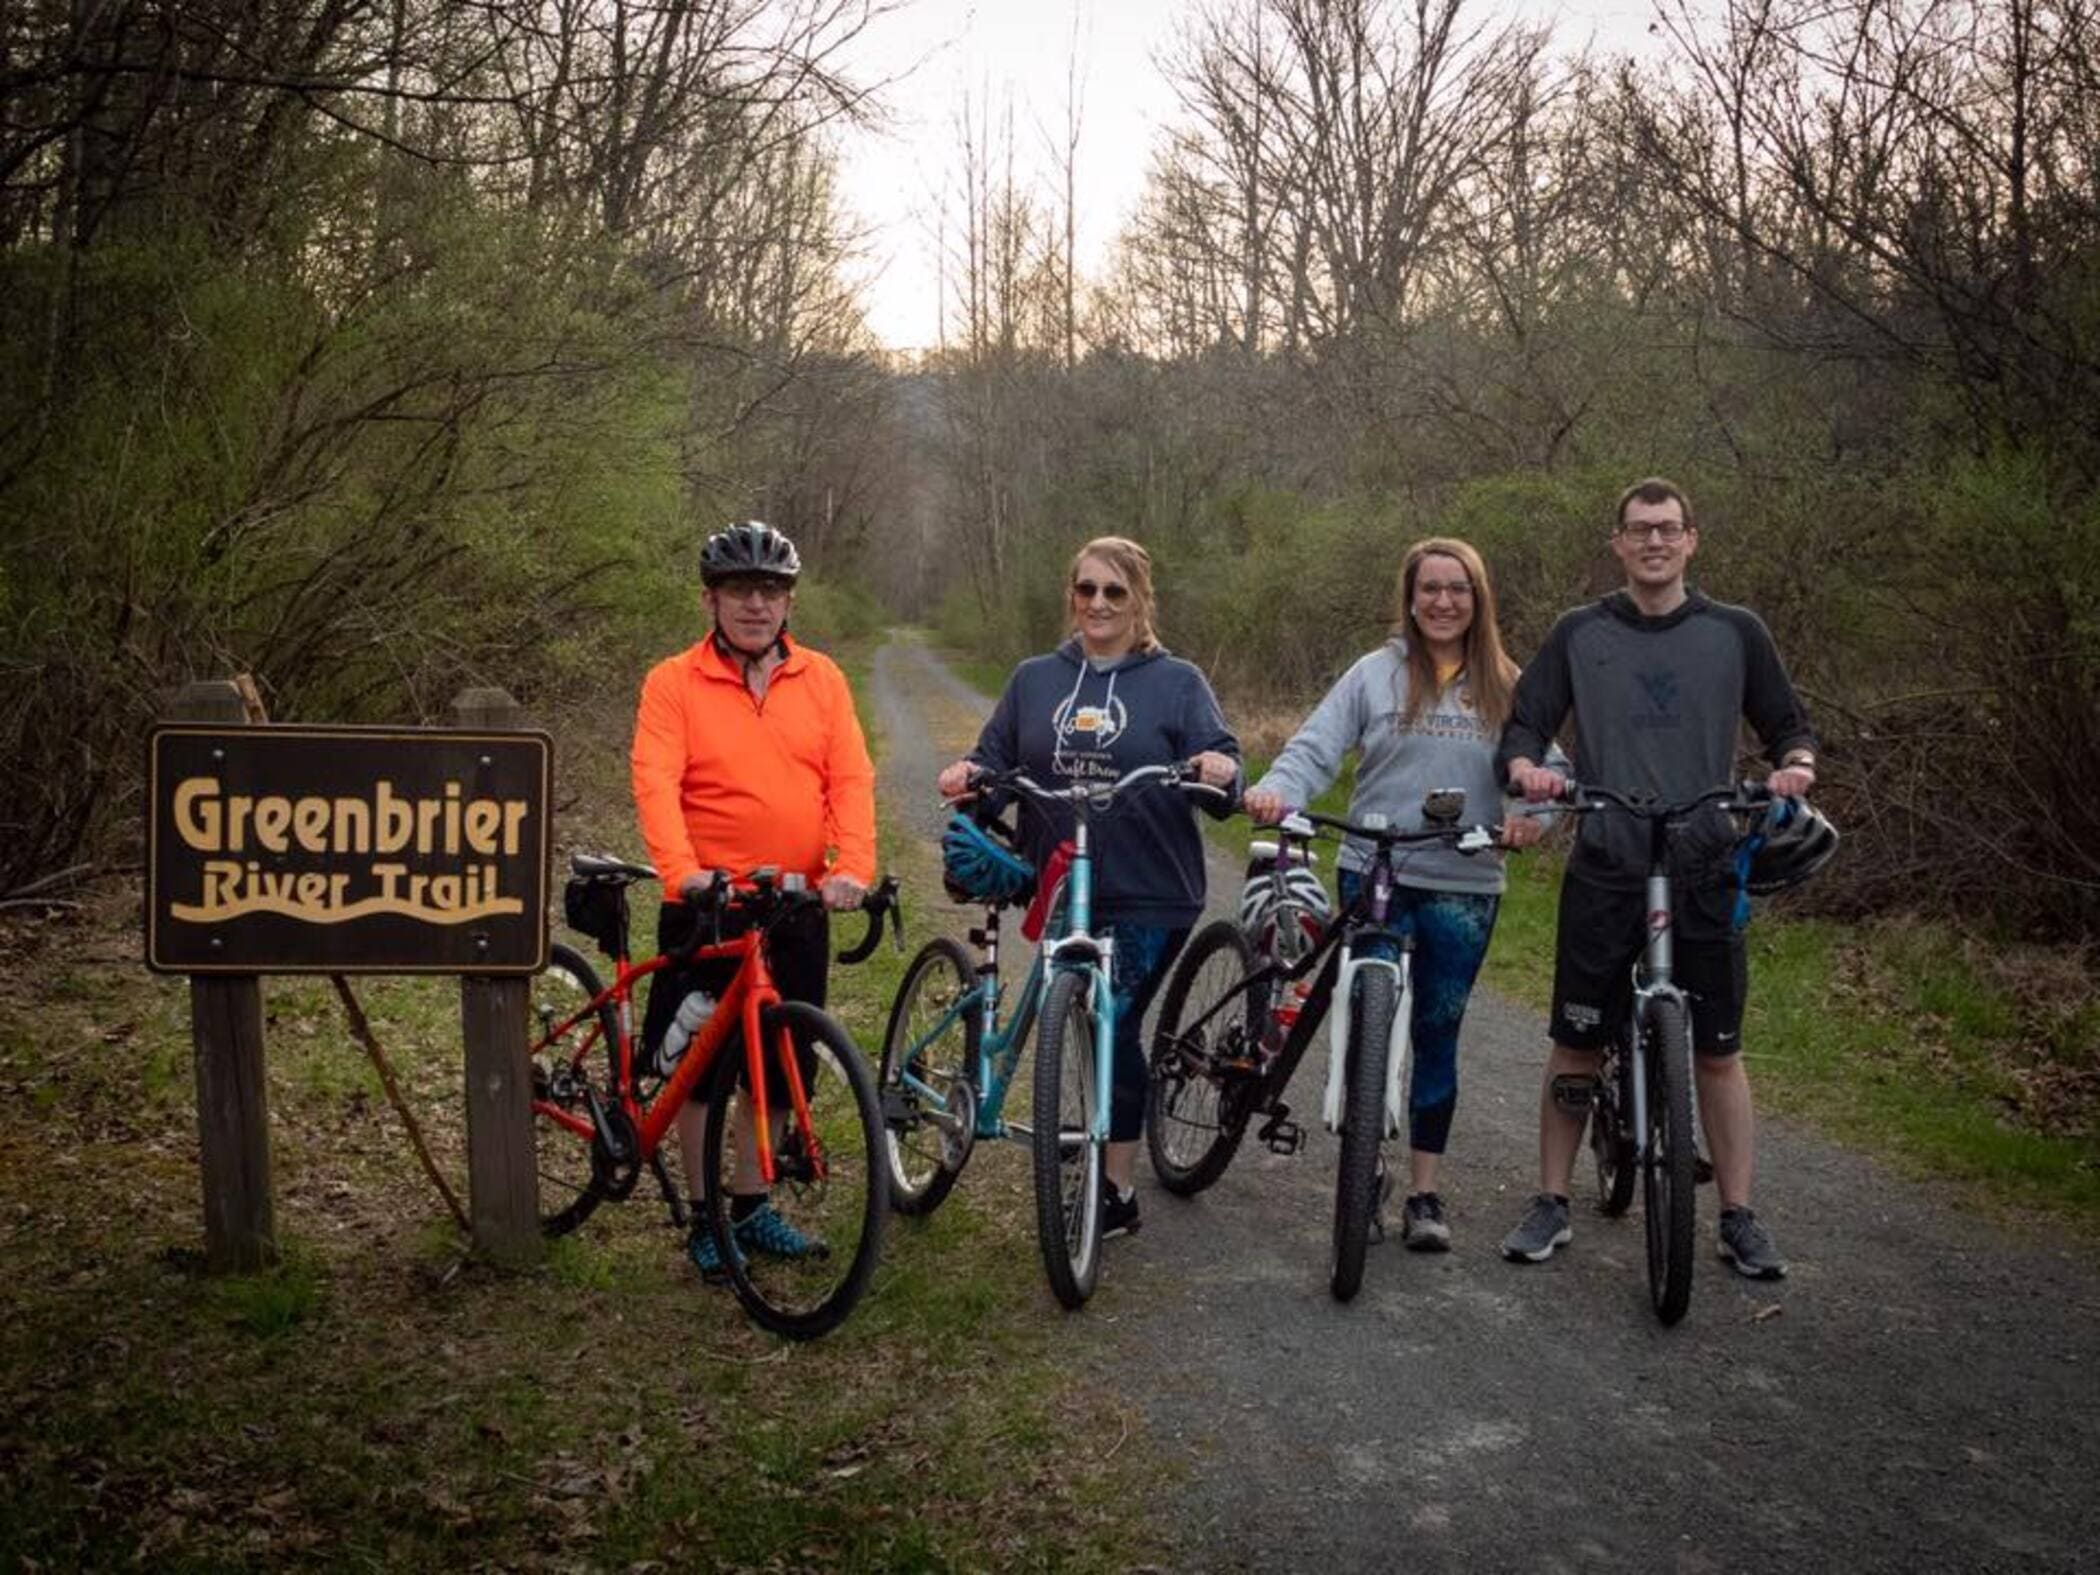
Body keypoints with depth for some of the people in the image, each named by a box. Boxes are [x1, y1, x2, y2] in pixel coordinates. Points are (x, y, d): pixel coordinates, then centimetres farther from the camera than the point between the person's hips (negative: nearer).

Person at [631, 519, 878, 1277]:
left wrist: (852, 866, -19)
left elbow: (851, 779, -3)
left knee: (779, 1065, 11)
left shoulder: (822, 679, 5)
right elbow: (656, 784, -15)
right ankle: (704, 1215, 19)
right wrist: (683, 870, -31)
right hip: (708, 904, -3)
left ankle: (752, 1205, 26)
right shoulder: (673, 683, -4)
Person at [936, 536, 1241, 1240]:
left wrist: (1221, 773, -25)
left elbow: (1217, 764, -2)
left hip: (1149, 898, -4)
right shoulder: (1034, 680, 11)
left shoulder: (1177, 682, 2)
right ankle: (1114, 1181, 26)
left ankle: (1115, 1190, 6)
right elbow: (996, 760, 10)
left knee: (1111, 1030, -7)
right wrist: (967, 774, -12)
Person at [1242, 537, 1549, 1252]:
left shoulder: (1507, 688, 8)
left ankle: (1424, 1193, 16)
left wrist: (1534, 810, -21)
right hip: (1373, 876, -1)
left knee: (1437, 1036, 7)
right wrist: (1276, 790, -24)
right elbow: (1316, 746, -4)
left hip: (1464, 887, 1)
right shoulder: (1376, 674, 3)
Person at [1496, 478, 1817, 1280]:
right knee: (1574, 1046, 4)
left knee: (1718, 1052, 5)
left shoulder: (1736, 633, 6)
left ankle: (1738, 1216, 16)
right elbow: (1524, 727, 5)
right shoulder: (1580, 634, 6)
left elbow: (1787, 726, 13)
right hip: (1603, 872, 0)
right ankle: (1550, 1204, 17)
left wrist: (1796, 765, -10)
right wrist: (1526, 769, -18)